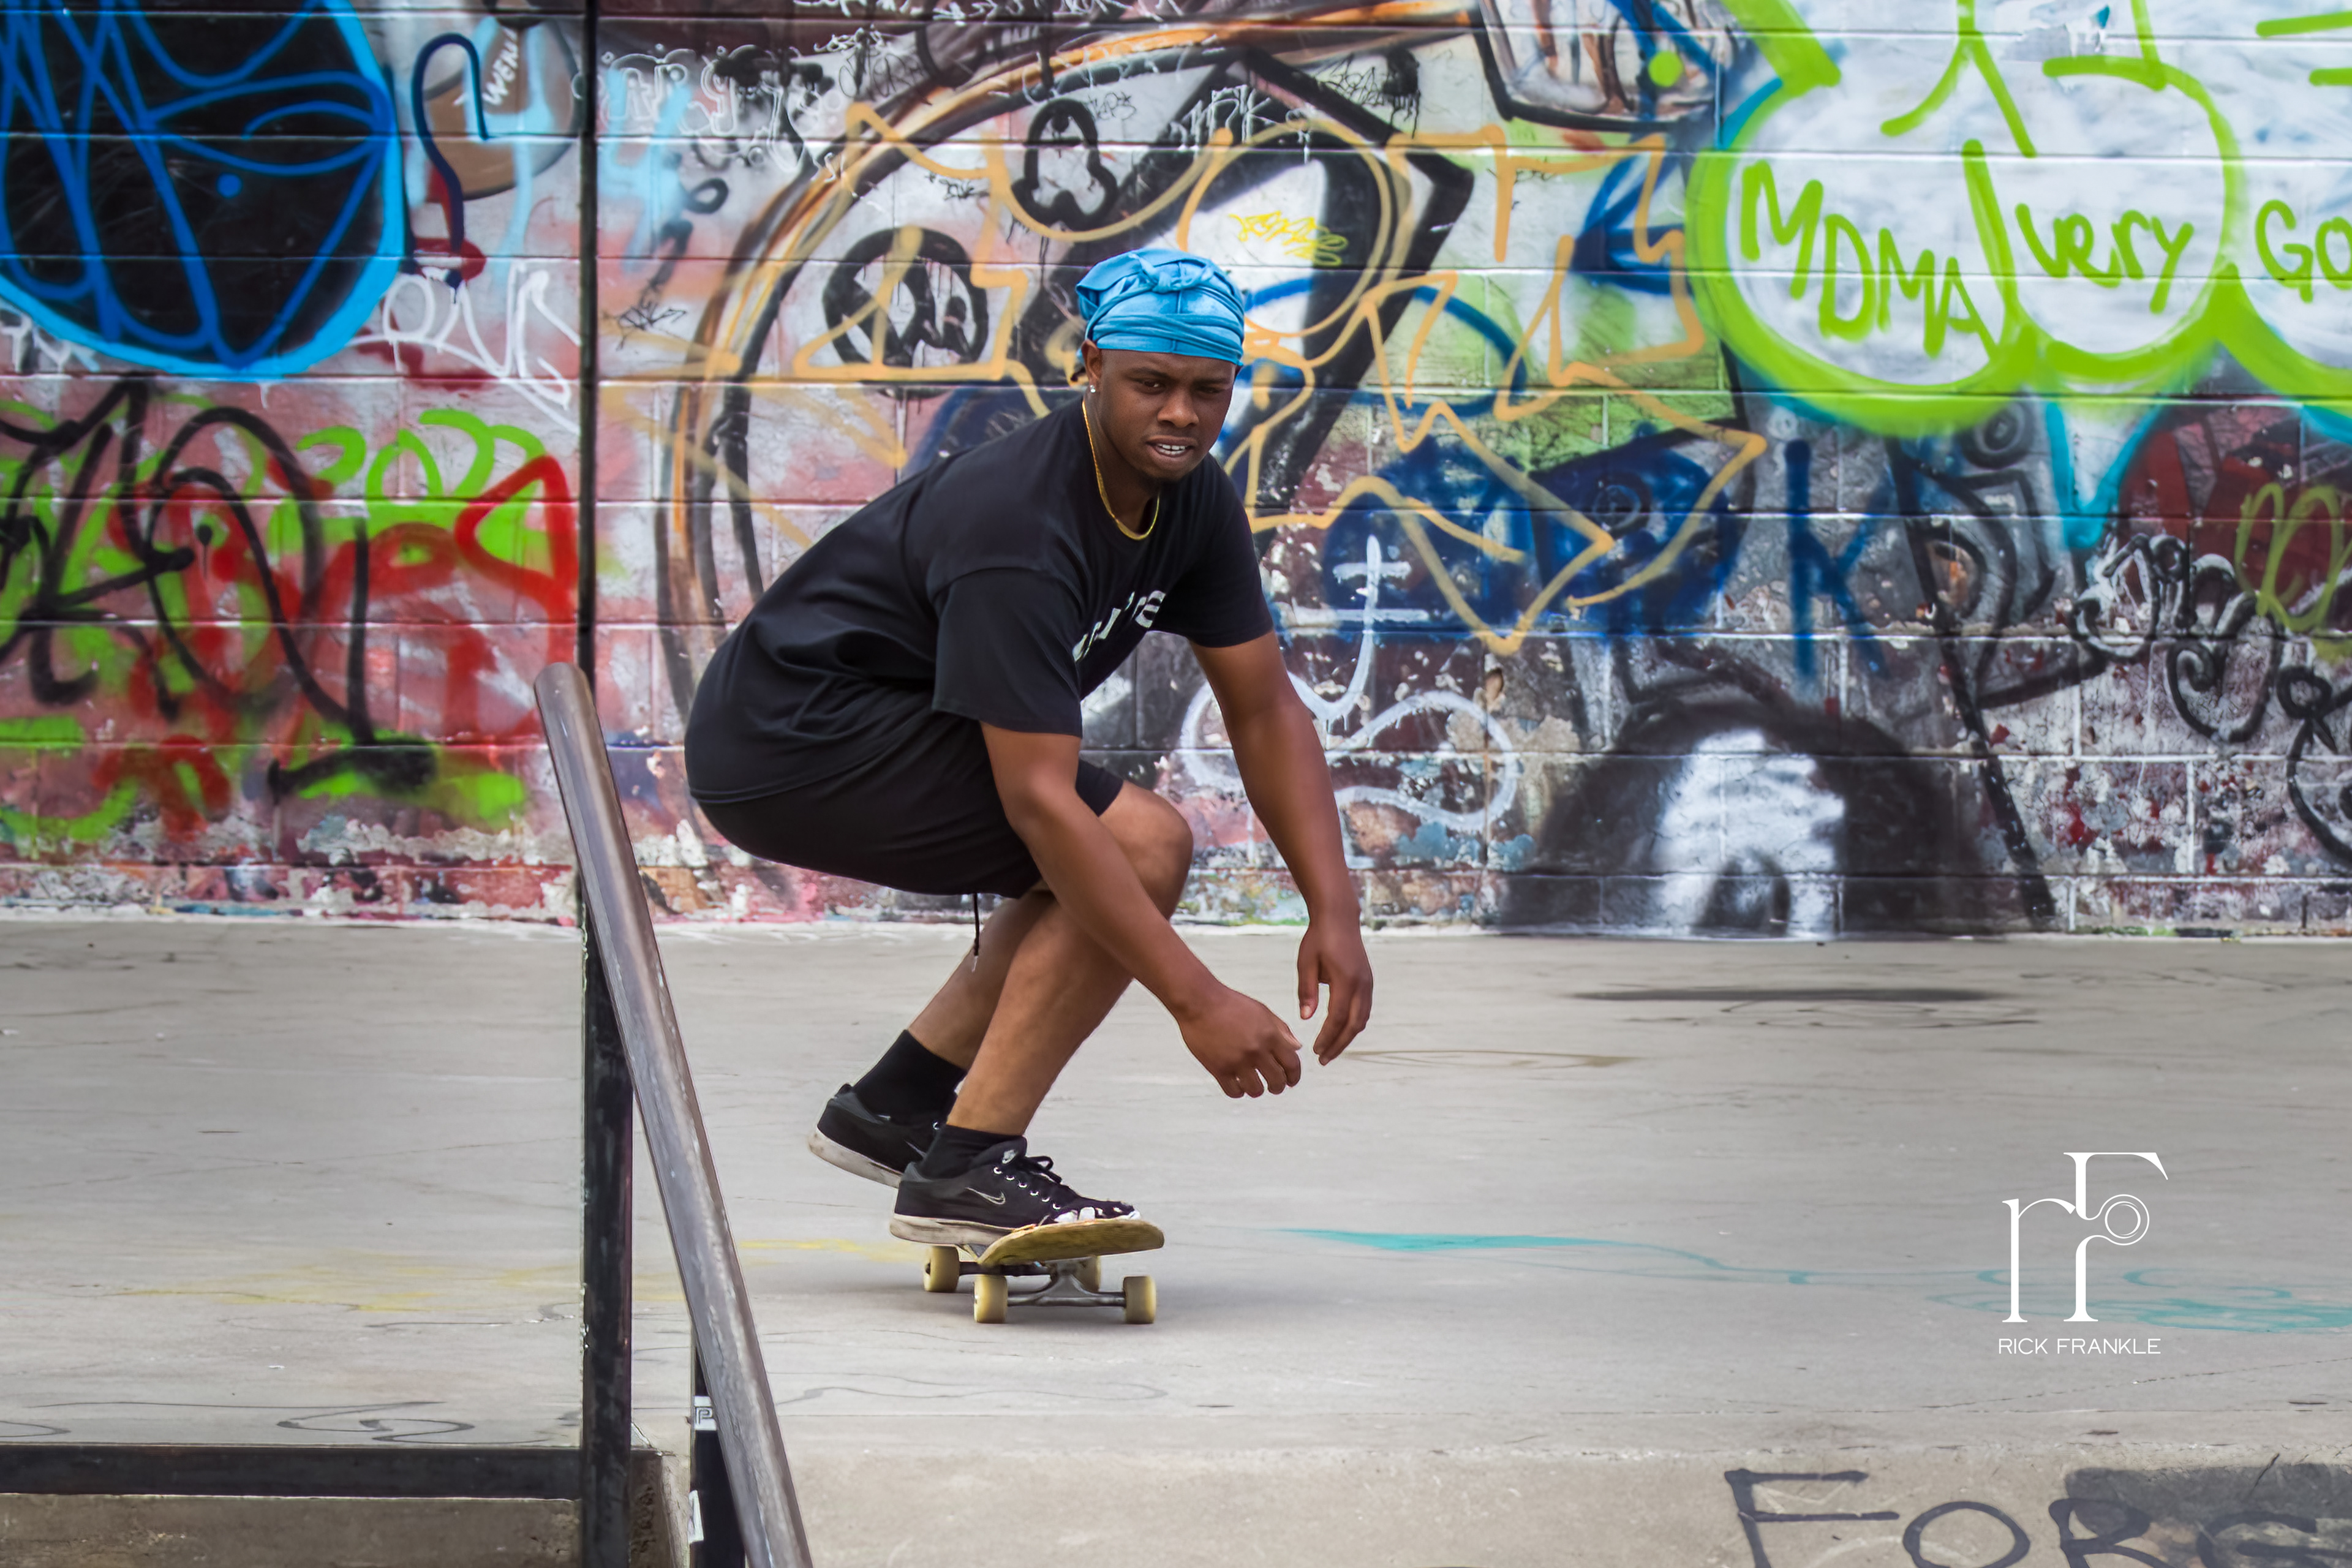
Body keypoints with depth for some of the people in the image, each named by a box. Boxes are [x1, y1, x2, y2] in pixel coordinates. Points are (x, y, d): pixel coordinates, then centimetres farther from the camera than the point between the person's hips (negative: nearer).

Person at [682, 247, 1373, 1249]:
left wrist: (1332, 912, -8)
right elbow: (1040, 801, -31)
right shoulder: (1019, 526, -28)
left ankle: (896, 1106, 20)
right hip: (789, 741, -10)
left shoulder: (1192, 500, -1)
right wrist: (1196, 1002, -32)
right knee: (1140, 847, -18)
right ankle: (965, 1168, -17)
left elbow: (1265, 708, 4)